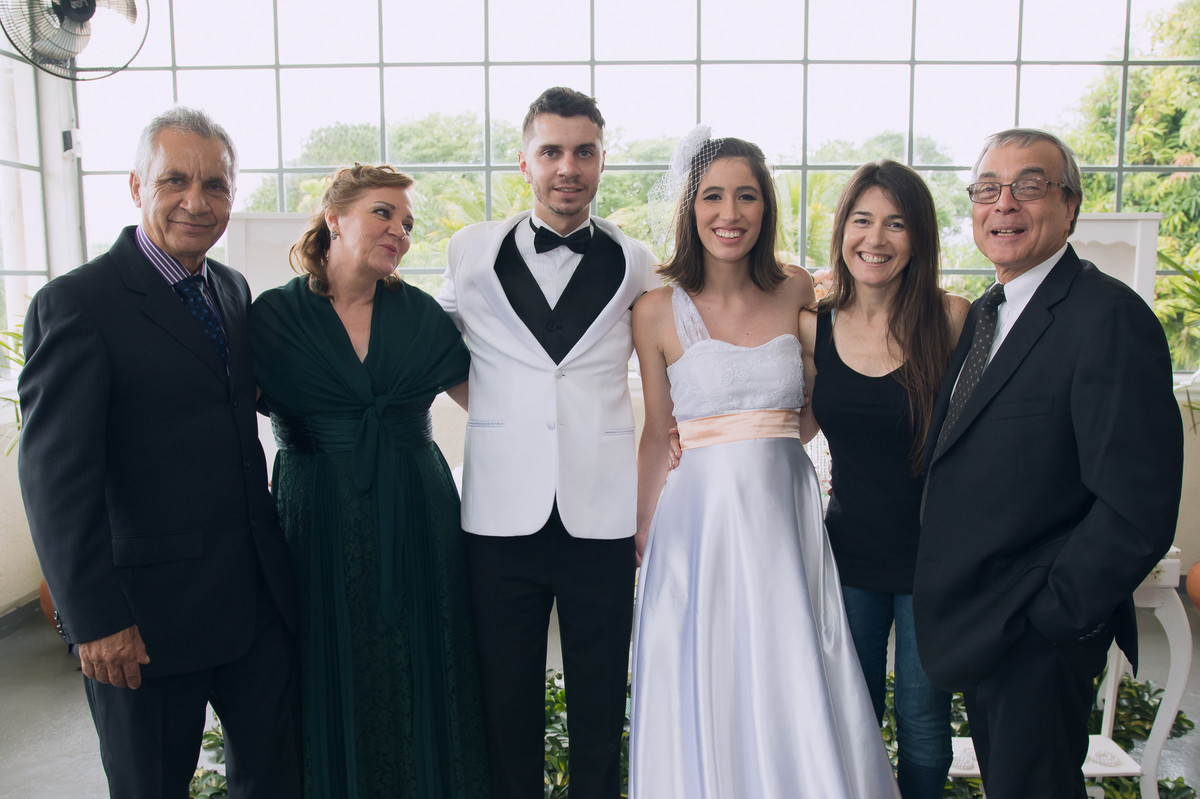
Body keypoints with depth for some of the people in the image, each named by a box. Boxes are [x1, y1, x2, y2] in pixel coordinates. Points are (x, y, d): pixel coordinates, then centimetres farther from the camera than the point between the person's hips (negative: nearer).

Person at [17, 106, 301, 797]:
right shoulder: (76, 305, -14)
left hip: (260, 595, 6)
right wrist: (95, 620, -16)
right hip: (149, 611, -6)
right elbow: (55, 477, -16)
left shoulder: (234, 290, 8)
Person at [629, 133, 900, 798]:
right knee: (707, 703, 8)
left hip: (787, 517, 2)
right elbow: (656, 435, 5)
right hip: (702, 520, -2)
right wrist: (638, 533, 9)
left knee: (799, 707, 8)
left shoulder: (797, 293, 3)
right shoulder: (659, 311, -3)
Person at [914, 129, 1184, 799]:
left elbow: (1137, 510, -24)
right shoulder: (984, 313, 9)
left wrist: (1048, 613, -18)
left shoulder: (1110, 317, -19)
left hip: (1041, 638, -8)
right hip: (976, 625, 8)